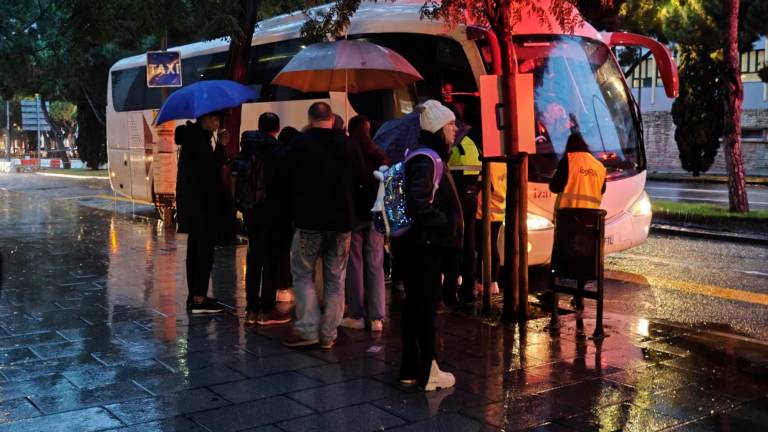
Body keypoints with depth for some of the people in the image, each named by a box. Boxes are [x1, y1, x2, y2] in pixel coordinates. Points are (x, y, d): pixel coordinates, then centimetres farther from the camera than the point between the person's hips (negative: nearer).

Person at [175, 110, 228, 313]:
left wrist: (220, 145, 5)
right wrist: (221, 145, -14)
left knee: (196, 249, 14)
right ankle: (199, 299, -5)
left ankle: (195, 296, 22)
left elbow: (210, 166, 14)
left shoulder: (195, 136, 15)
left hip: (195, 204, 10)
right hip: (201, 204, -10)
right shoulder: (198, 138, -15)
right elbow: (213, 167, -21)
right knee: (205, 250, -7)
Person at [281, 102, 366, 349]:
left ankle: (307, 329, 0)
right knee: (335, 279, 8)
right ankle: (328, 334, 10)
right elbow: (362, 180, 10)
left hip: (309, 221, -3)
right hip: (342, 222, 3)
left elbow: (287, 181, 2)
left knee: (302, 274, 9)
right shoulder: (349, 146, 5)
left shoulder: (299, 144, -4)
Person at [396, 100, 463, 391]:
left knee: (415, 304, 13)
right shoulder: (426, 161, -17)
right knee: (426, 305, -3)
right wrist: (446, 221, -17)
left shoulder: (428, 157, 15)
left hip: (420, 244, 10)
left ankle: (411, 368, 21)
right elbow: (417, 203, -28)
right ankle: (428, 372, 5)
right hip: (424, 244, -10)